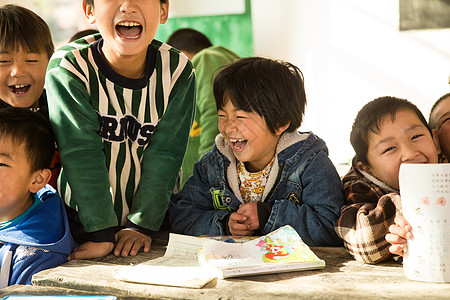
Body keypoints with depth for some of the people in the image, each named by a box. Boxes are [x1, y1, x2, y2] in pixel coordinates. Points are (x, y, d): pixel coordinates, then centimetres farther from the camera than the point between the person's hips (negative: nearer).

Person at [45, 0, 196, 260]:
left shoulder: (178, 71, -9)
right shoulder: (68, 69, -15)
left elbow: (165, 155, -10)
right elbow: (82, 156, -19)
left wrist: (142, 226, -15)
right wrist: (102, 233, -22)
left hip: (155, 219, 2)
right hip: (83, 223, -1)